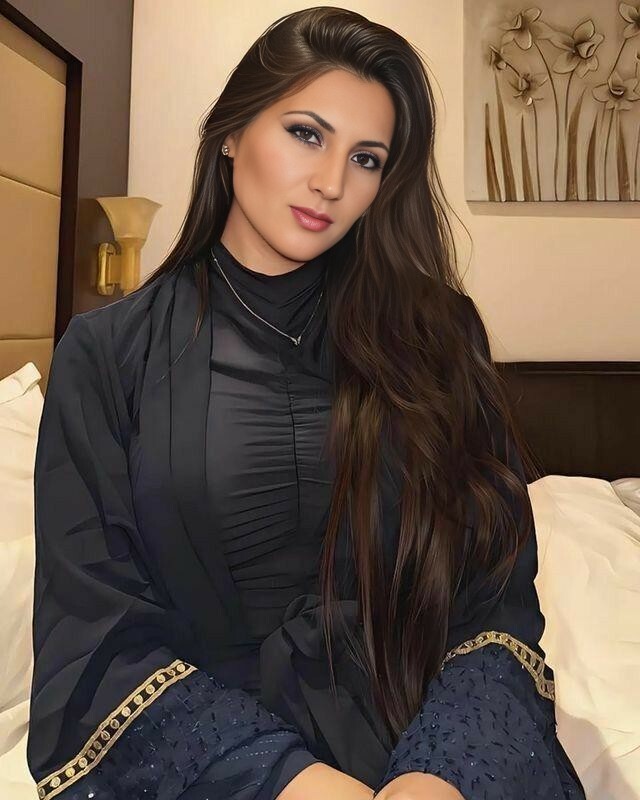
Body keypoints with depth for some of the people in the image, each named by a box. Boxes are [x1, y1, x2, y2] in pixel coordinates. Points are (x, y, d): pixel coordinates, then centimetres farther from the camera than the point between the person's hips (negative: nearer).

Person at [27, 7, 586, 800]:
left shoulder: (430, 334, 1)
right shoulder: (109, 352, -2)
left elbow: (496, 593, -2)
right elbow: (95, 626, -7)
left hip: (423, 720, 2)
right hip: (204, 733, 0)